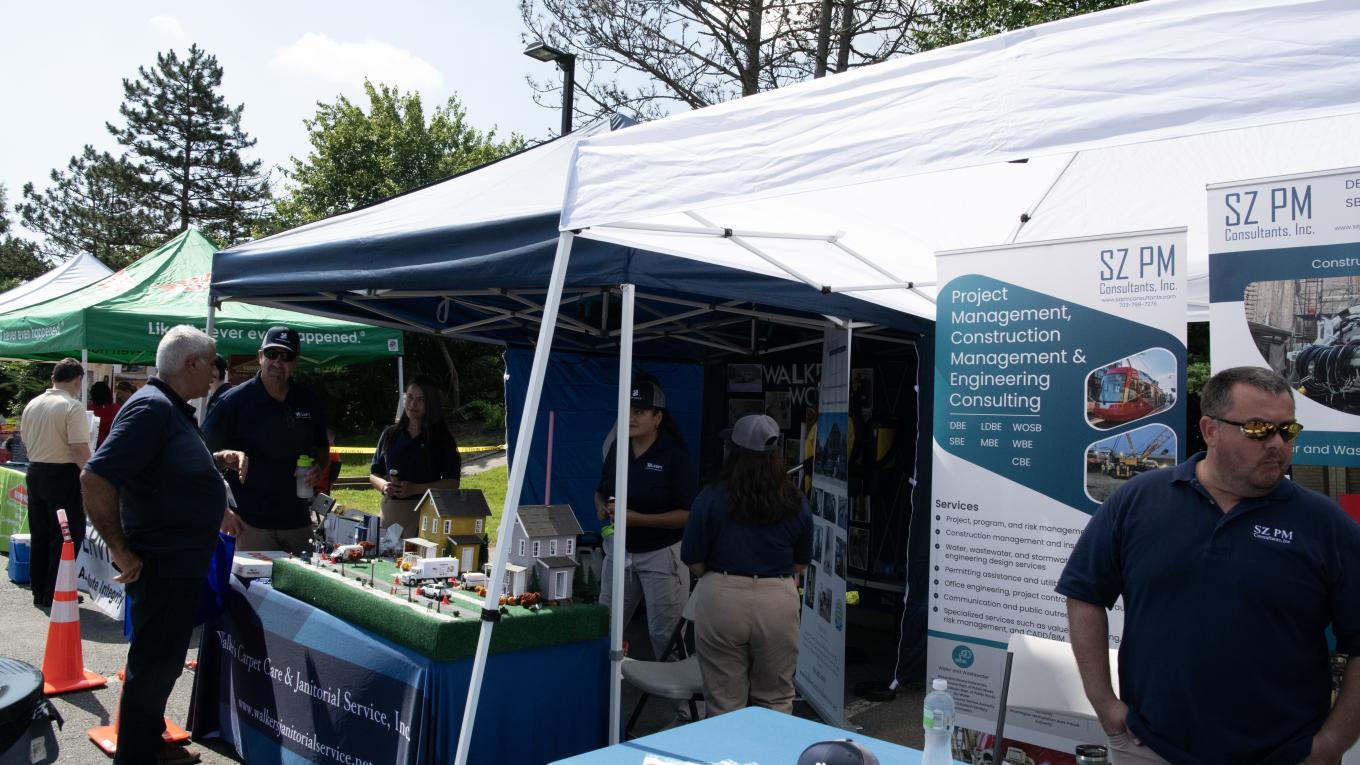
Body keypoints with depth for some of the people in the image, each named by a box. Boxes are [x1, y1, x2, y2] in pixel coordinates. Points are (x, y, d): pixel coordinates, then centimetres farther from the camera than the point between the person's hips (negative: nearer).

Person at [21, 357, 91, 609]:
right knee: (66, 538, 2)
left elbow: (27, 442, 15)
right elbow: (79, 449, -22)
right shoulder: (73, 407, -17)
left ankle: (39, 593, 23)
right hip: (63, 475, -8)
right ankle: (55, 595, 5)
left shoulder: (32, 405, 7)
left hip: (35, 472, 8)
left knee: (39, 536, 15)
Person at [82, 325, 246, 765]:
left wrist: (221, 461, 9)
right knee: (153, 663, 1)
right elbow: (95, 479, -27)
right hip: (161, 563, -10)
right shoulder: (151, 407, -20)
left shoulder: (174, 410, 10)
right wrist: (122, 553, -21)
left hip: (183, 560, 10)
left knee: (164, 660, 21)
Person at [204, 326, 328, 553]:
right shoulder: (234, 400, -5)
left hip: (298, 521, 4)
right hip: (251, 523, -4)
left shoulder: (308, 402, 7)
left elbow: (321, 446, 21)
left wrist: (319, 467, -2)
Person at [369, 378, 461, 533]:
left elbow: (452, 482, -4)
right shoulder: (390, 434, 13)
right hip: (390, 510, 3)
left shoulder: (442, 439, 2)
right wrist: (383, 485, -6)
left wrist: (415, 489, -15)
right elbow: (374, 474, 17)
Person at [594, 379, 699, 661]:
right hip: (620, 550, 6)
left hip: (661, 554, -6)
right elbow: (601, 491, 17)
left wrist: (638, 518, -26)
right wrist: (601, 507, -6)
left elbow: (688, 514, -18)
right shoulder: (618, 449, 2)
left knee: (664, 636, 4)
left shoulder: (675, 455, -15)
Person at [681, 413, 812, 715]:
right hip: (779, 600, 2)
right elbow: (800, 564, 9)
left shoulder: (711, 498, -8)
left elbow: (694, 563, -4)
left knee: (725, 703, 11)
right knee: (776, 700, 17)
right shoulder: (796, 502, 0)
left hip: (722, 600, -2)